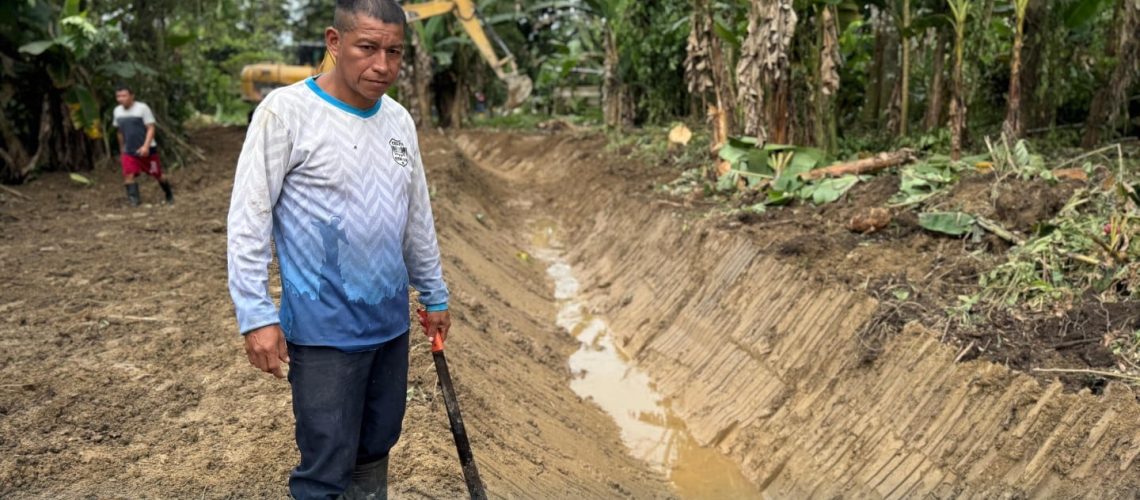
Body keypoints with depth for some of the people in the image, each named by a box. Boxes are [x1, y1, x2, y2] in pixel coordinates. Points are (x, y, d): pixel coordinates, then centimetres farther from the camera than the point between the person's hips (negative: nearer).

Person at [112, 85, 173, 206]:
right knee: (128, 174, -15)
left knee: (157, 175, 8)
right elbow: (120, 132, 17)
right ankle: (134, 199, -12)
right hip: (129, 151, 4)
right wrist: (121, 150, 19)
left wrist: (146, 146, -28)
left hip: (147, 150, -4)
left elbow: (151, 129, -16)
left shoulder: (142, 108, -13)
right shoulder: (117, 111, 5)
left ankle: (169, 195, 29)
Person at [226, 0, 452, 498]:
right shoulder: (286, 111, -12)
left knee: (377, 447, 17)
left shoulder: (399, 120, 7)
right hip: (325, 330, -6)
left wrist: (434, 294, 18)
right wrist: (255, 316, -16)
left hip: (391, 323, 6)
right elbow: (248, 218, -12)